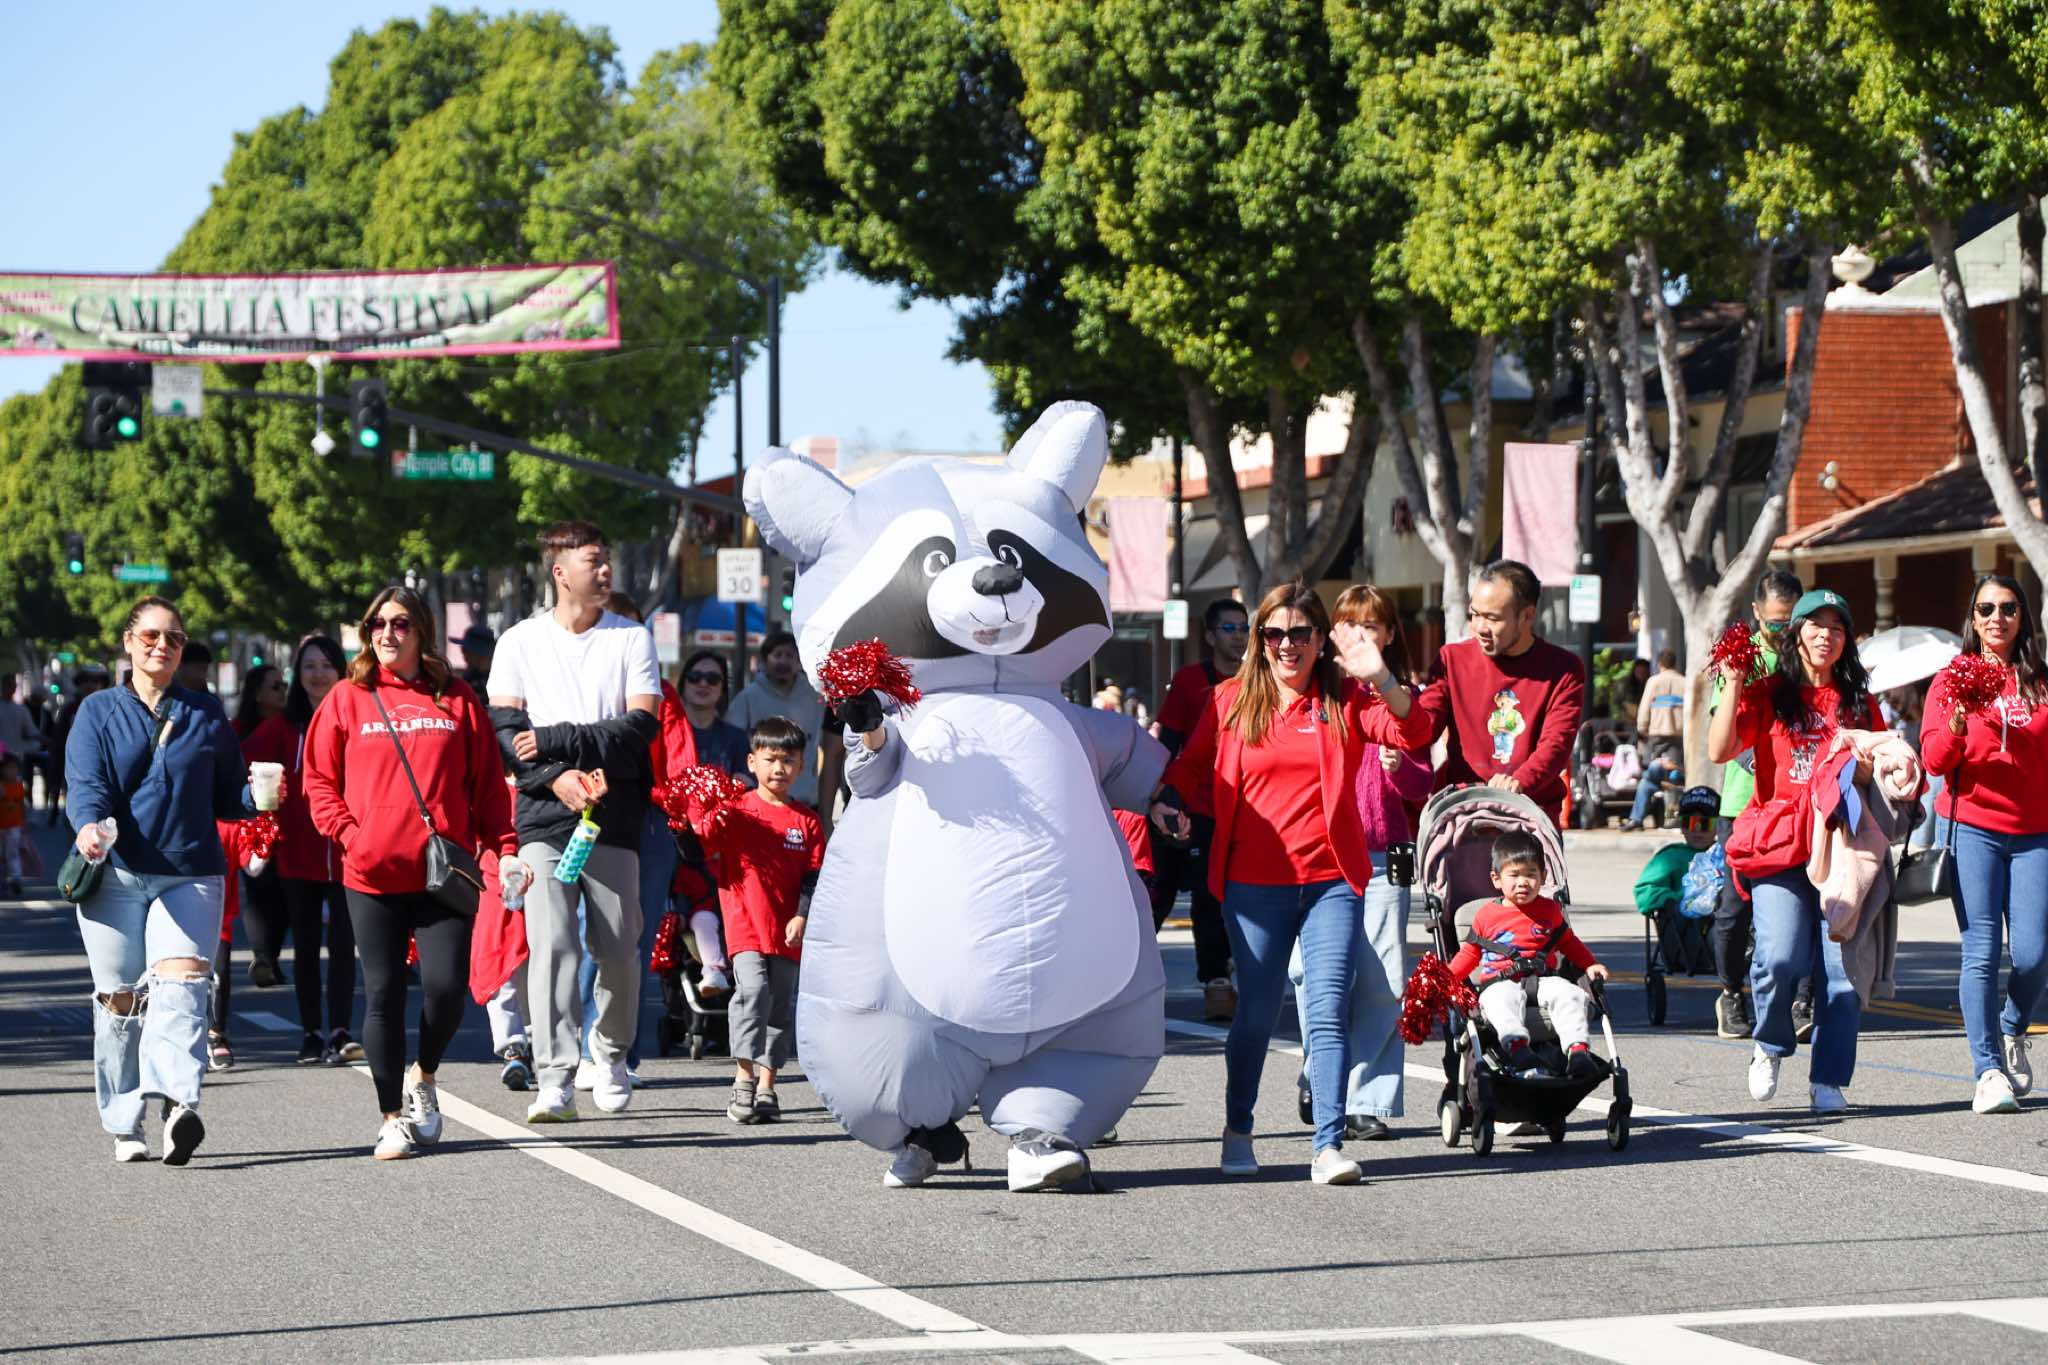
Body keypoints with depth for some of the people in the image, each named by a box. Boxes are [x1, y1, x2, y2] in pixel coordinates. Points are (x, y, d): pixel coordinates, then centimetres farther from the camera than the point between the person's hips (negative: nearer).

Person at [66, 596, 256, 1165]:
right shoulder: (99, 711, 10)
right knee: (120, 1000, 3)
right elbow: (86, 783, -4)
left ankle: (180, 1103, -37)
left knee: (180, 984, -20)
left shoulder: (206, 714, 15)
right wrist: (89, 825, -25)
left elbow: (227, 796, 18)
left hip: (190, 874, 0)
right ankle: (125, 1127, 14)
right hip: (115, 876, 0)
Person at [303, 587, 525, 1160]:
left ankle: (422, 1075, 20)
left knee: (447, 985, -9)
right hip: (372, 875, 0)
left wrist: (505, 849, 0)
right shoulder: (348, 698, 6)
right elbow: (319, 780, 7)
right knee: (383, 993, 1)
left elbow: (487, 782, 8)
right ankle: (393, 1118, 10)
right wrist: (349, 833, -7)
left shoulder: (456, 698, 8)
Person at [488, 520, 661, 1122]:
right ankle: (554, 1079, -16)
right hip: (544, 820, -1)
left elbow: (641, 728, -4)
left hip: (615, 818, 1)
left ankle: (610, 1056, 27)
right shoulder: (520, 642, 9)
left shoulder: (632, 638, 7)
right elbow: (504, 731, 1)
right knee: (551, 944, -12)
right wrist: (559, 778, -15)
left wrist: (555, 740, -12)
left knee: (618, 949, 4)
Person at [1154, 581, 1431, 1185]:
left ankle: (1329, 1146, -11)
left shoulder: (1344, 699, 4)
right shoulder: (1232, 701, 7)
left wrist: (1380, 677, -25)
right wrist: (1165, 801, -3)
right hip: (1253, 884, 1)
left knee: (1328, 1011, -10)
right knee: (1255, 1014, 8)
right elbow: (1192, 766, 17)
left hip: (1331, 882, -1)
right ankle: (1237, 1131, 27)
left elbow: (1413, 732, -10)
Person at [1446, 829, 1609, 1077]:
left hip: (1543, 979, 2)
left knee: (1570, 994, -29)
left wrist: (1591, 965, 15)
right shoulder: (1487, 915, 12)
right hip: (1500, 981, -2)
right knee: (1505, 999, -38)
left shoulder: (1550, 910, 17)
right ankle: (1517, 1045, -60)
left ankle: (1578, 1050, -42)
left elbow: (1569, 942, 28)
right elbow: (1471, 953, 19)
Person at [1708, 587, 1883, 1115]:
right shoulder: (1768, 694, 8)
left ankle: (1828, 1082, 4)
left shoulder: (1858, 701, 17)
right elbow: (1719, 751, -4)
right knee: (1780, 957, -18)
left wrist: (1864, 765, 0)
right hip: (1780, 843, -2)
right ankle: (1771, 1045, 11)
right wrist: (1734, 686, -8)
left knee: (1843, 965, -6)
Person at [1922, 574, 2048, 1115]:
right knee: (1981, 952, -10)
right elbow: (1933, 759, -4)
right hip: (1973, 829, -1)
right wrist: (1957, 725, -20)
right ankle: (1989, 1070, -6)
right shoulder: (1952, 681, 5)